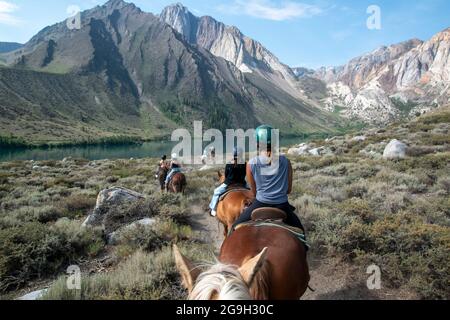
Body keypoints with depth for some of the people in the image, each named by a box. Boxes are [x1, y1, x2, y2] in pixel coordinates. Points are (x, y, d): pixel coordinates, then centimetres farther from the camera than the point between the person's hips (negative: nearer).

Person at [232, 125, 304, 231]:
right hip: (282, 206, 1)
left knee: (236, 228, 19)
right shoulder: (285, 162, -3)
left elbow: (254, 192, 3)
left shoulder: (251, 164, -7)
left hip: (260, 204, -1)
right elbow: (289, 190, 5)